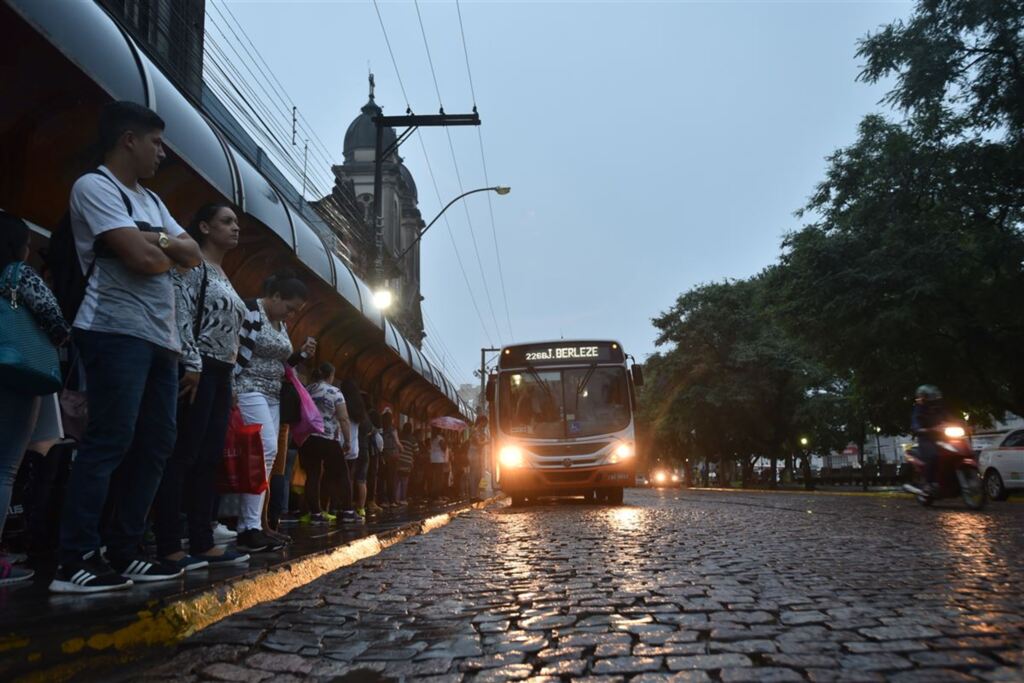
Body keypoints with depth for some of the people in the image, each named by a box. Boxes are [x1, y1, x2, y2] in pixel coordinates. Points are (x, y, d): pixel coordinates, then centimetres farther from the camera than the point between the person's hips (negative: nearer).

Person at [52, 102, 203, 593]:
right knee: (110, 441, -10)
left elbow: (195, 255, 14)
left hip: (161, 337, 9)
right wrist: (169, 252, 6)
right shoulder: (94, 186, -4)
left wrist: (159, 241, -5)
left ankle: (123, 553, 14)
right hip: (116, 332, -9)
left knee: (156, 444, 7)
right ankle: (75, 562, -2)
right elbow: (142, 259, -16)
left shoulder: (150, 200, 23)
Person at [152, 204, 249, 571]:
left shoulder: (223, 277, 24)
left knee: (209, 460, 8)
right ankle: (168, 547, -2)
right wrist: (192, 364, -21)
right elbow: (181, 315, -14)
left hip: (220, 374, 9)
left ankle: (203, 543, 12)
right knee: (182, 456, -8)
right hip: (197, 370, -9)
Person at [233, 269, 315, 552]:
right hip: (248, 390, -9)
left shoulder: (281, 325, 16)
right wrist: (232, 392, -19)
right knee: (267, 449, -17)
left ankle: (250, 524, 7)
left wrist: (303, 353, 6)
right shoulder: (249, 312, -10)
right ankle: (250, 527, -13)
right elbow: (232, 353, -15)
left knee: (264, 456, 3)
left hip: (272, 395, 9)